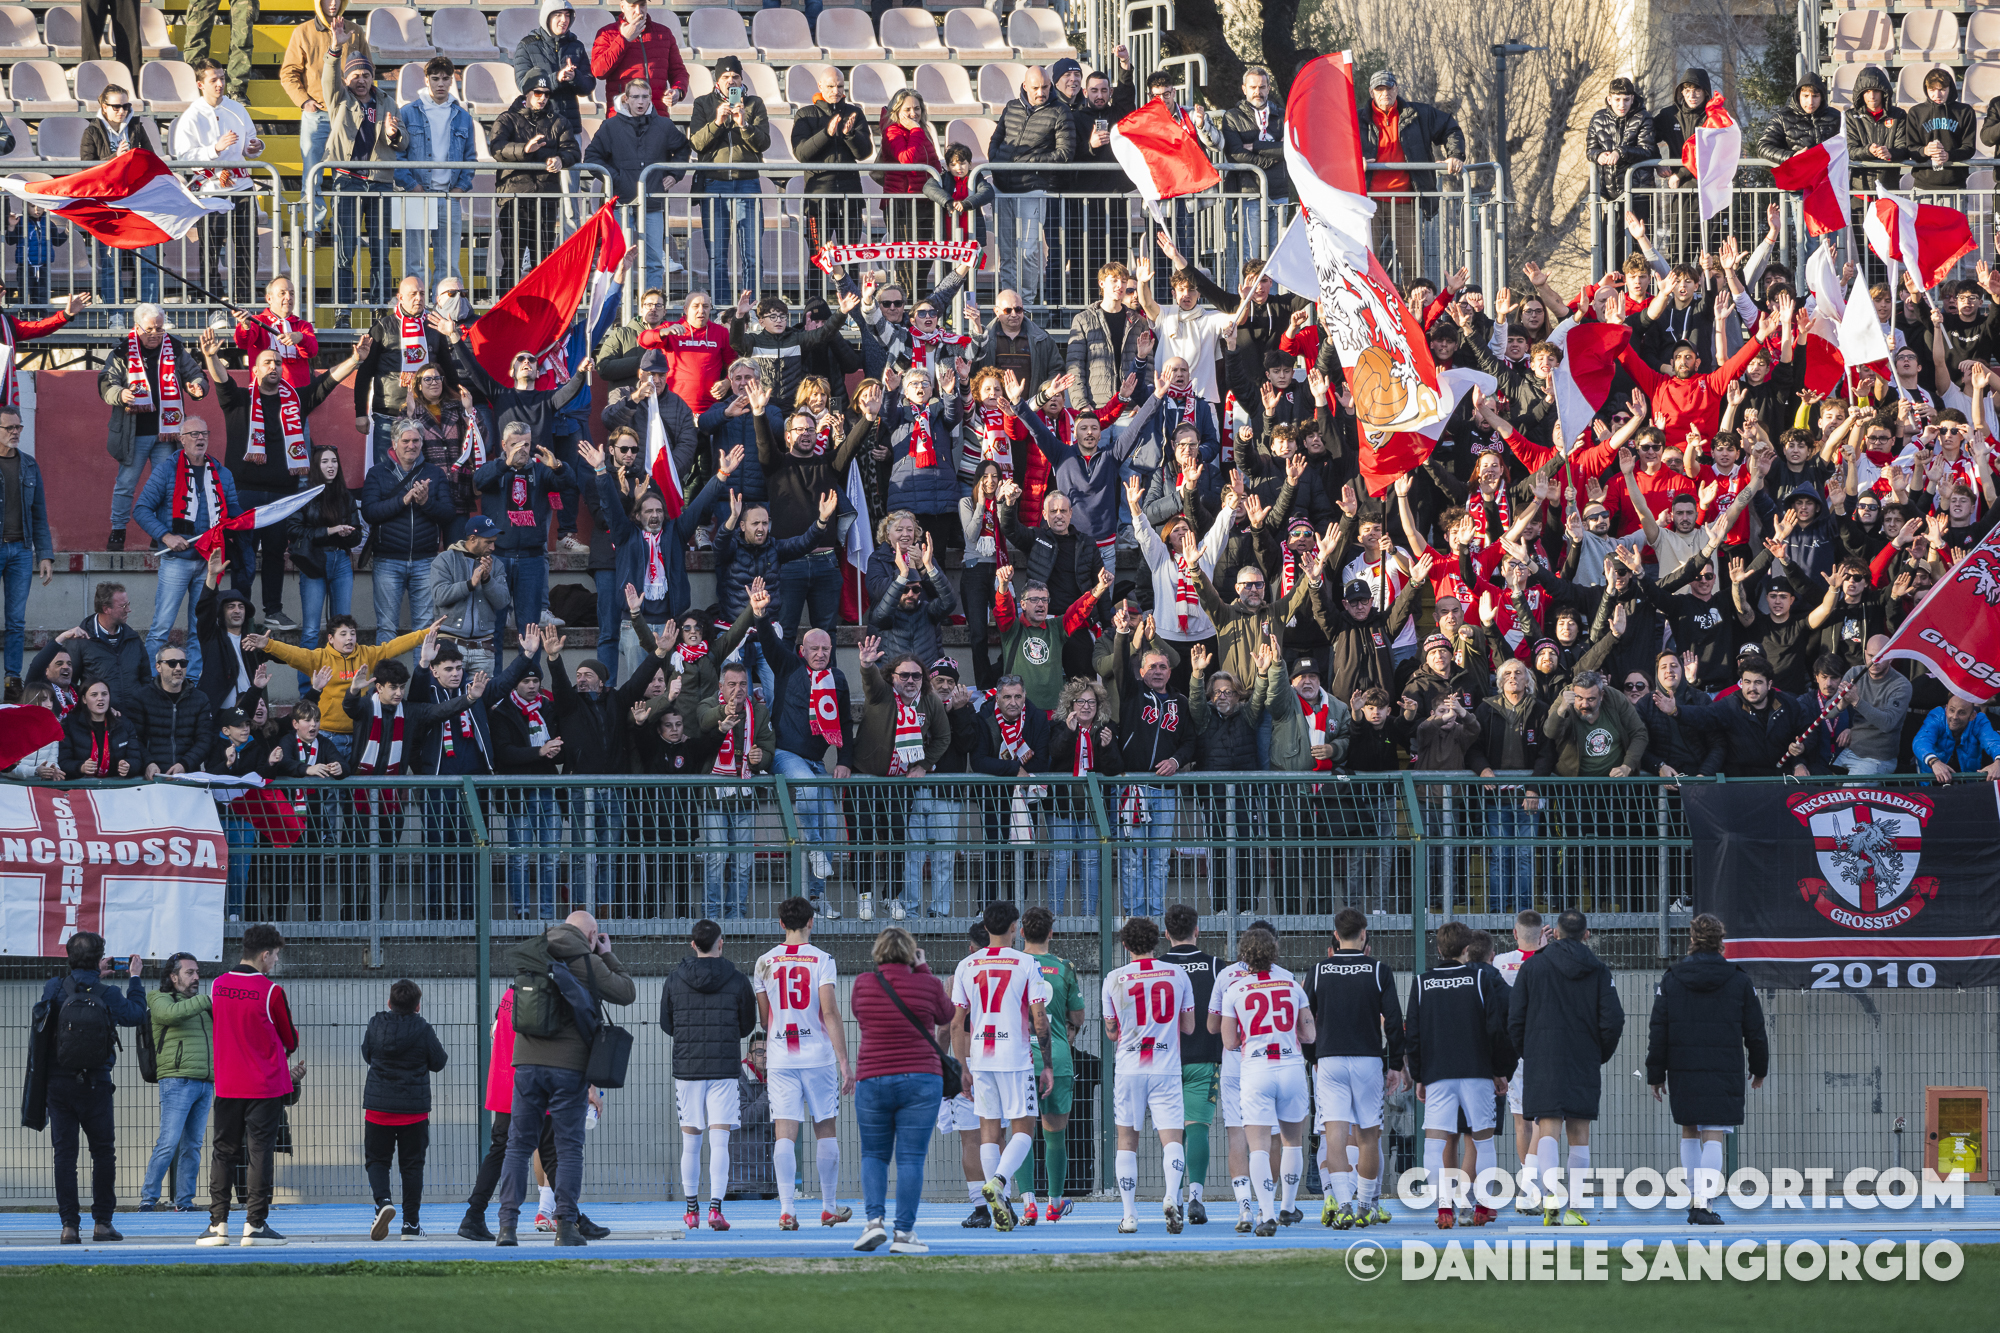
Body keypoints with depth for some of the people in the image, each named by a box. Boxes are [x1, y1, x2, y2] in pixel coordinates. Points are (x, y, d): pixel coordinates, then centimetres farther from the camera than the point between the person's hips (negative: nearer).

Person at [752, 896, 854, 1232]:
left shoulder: (765, 962, 4)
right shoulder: (821, 960, -4)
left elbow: (763, 1020, 11)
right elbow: (830, 1013, -11)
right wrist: (844, 1062, -11)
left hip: (781, 1061, 1)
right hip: (820, 1058, -1)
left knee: (785, 1134, -2)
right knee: (825, 1131, 11)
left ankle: (786, 1209, -14)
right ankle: (829, 1208, 18)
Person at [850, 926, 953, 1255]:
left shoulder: (863, 985, 0)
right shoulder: (927, 985, -3)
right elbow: (946, 1019, 16)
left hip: (872, 1079, 1)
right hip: (921, 1078, -1)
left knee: (873, 1154, 13)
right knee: (911, 1157, 0)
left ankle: (874, 1219, -5)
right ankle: (904, 1232, -4)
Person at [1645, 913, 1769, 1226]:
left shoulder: (1671, 980, 2)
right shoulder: (1738, 981, 0)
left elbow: (1658, 1031, 2)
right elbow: (1755, 1030, 6)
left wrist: (1655, 1074, 8)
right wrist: (1759, 1068, 20)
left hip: (1682, 1071, 2)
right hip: (1724, 1072, -2)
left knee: (1689, 1132, 16)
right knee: (1713, 1137, -5)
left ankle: (1693, 1202, 16)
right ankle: (1703, 1202, -21)